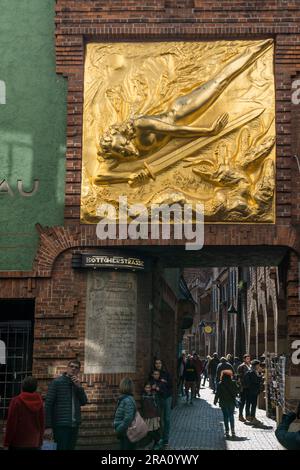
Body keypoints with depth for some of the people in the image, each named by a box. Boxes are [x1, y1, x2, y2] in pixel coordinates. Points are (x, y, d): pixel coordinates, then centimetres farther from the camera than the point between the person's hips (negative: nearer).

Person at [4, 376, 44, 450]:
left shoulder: (16, 401, -10)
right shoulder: (39, 402, 1)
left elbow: (11, 423, -10)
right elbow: (42, 423, 4)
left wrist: (7, 442, -3)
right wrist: (40, 441, 15)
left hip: (18, 443, -3)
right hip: (34, 444, 4)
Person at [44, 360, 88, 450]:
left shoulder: (77, 384, 14)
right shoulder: (57, 382, -3)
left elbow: (84, 402, 7)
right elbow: (48, 405, -6)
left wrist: (79, 386, -8)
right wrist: (48, 427, -13)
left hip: (74, 425, 6)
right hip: (61, 426, -6)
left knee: (70, 448, 8)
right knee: (61, 448, -10)